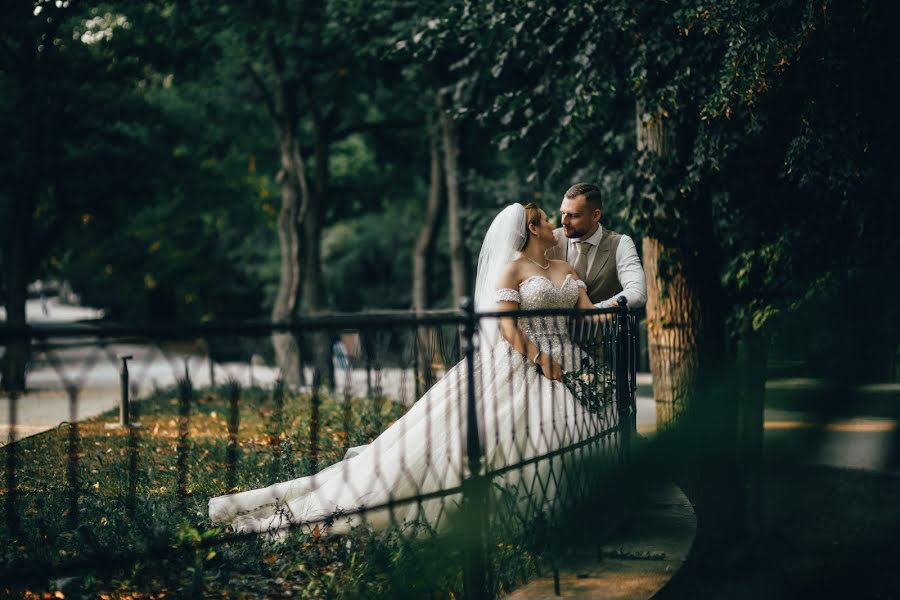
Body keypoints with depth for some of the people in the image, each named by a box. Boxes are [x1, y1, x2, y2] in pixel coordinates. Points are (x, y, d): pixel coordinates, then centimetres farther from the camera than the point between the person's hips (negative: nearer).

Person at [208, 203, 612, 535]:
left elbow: (589, 313, 8)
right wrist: (543, 364, -20)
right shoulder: (511, 269, -2)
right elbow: (509, 329, -12)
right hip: (516, 369, -7)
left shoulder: (566, 269, 18)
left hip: (563, 366, 7)